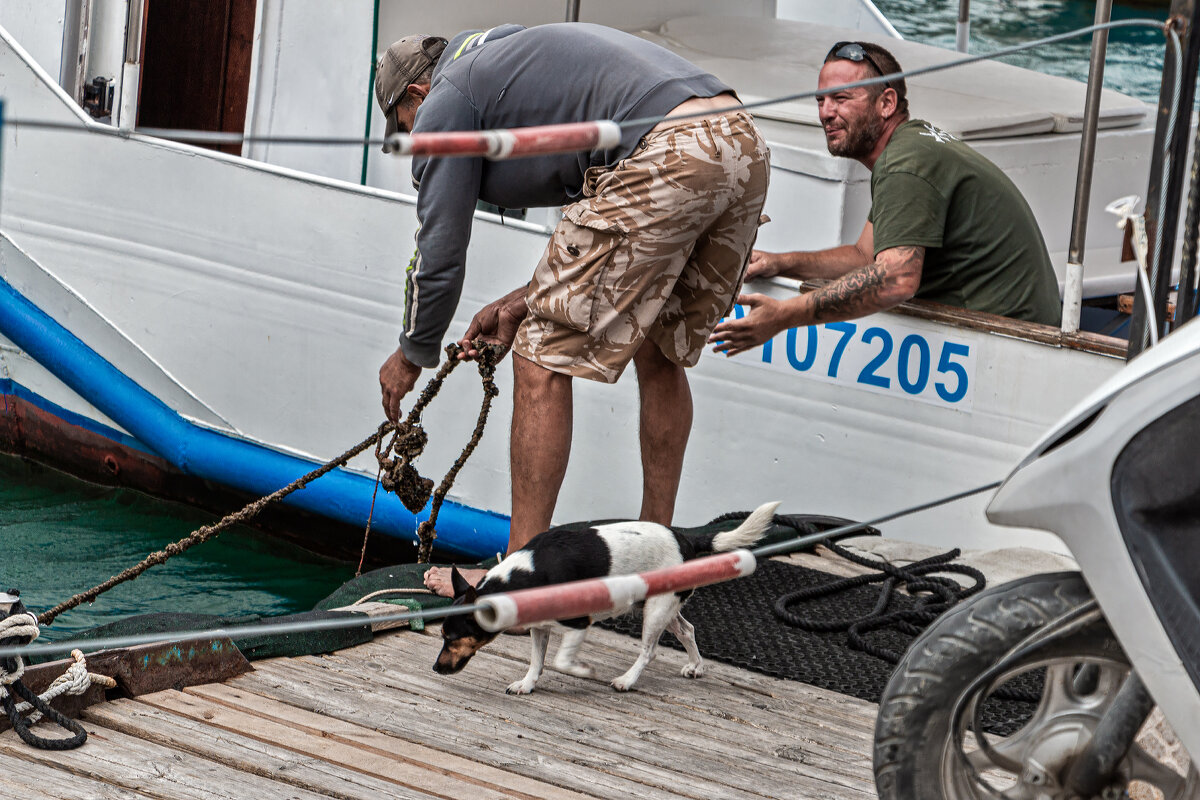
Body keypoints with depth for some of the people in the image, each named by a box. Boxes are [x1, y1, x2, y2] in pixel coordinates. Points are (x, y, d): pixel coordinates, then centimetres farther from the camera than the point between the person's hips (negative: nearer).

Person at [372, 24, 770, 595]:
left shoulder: (443, 104, 12)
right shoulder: (516, 59, 37)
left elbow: (439, 253, 11)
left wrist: (413, 354, 27)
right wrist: (525, 301, 36)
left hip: (663, 157, -9)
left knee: (543, 359, 1)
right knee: (660, 353, 25)